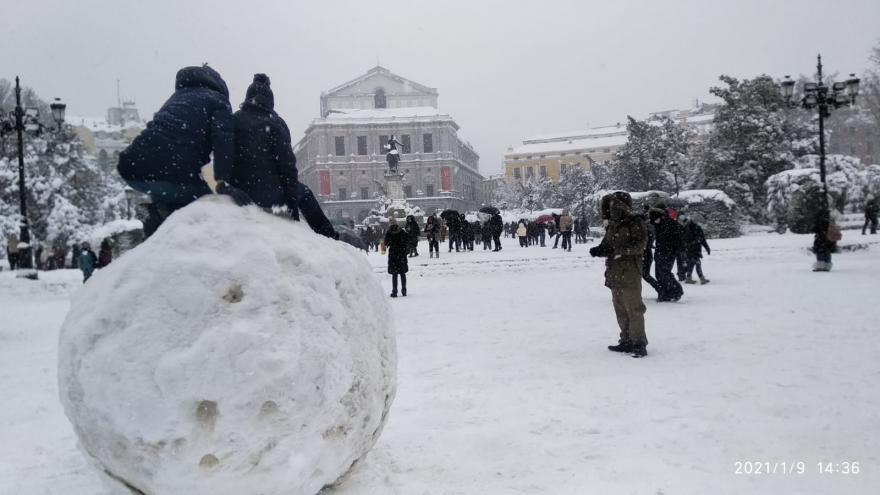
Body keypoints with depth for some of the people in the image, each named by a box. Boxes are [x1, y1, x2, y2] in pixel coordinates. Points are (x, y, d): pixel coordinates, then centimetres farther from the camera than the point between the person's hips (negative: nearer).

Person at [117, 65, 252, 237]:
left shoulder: (178, 95, 33)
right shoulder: (217, 100, 13)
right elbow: (222, 140, -7)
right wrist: (223, 182, -18)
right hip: (173, 174, -7)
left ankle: (160, 212, 6)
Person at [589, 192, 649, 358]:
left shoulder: (635, 223, -7)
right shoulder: (612, 225, 16)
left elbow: (640, 245, -17)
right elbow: (606, 245, 20)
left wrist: (618, 250, -26)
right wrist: (599, 250, -2)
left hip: (629, 272, -8)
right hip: (614, 273, 8)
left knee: (634, 309, -6)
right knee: (620, 310, 12)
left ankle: (639, 343, 0)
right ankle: (626, 341, 20)